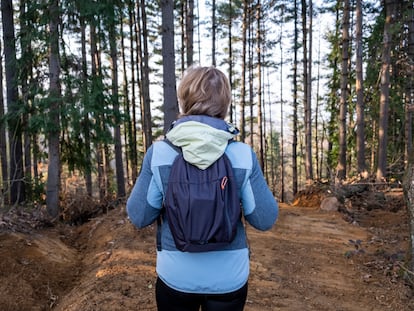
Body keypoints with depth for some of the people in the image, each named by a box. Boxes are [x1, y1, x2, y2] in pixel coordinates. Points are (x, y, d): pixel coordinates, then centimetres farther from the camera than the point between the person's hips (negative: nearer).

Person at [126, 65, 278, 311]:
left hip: (175, 276, 0)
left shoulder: (159, 152, -14)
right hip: (229, 277, 0)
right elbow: (265, 220, -9)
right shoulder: (243, 154, -14)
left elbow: (139, 217, -7)